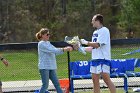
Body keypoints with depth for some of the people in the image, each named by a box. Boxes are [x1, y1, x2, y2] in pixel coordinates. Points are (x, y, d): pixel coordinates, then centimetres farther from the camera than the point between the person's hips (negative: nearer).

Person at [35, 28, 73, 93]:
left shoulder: (48, 43, 16)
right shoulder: (41, 44, -10)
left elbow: (55, 51, 11)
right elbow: (52, 50, -19)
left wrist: (66, 48, -3)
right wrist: (64, 49, -21)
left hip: (51, 67, 8)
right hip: (44, 67, -8)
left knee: (57, 84, 4)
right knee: (45, 85, -5)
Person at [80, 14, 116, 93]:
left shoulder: (104, 30, -9)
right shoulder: (95, 32, 17)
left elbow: (97, 44, -17)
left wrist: (86, 42, -8)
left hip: (103, 58, -9)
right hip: (95, 59, 9)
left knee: (106, 78, -14)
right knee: (95, 79, 7)